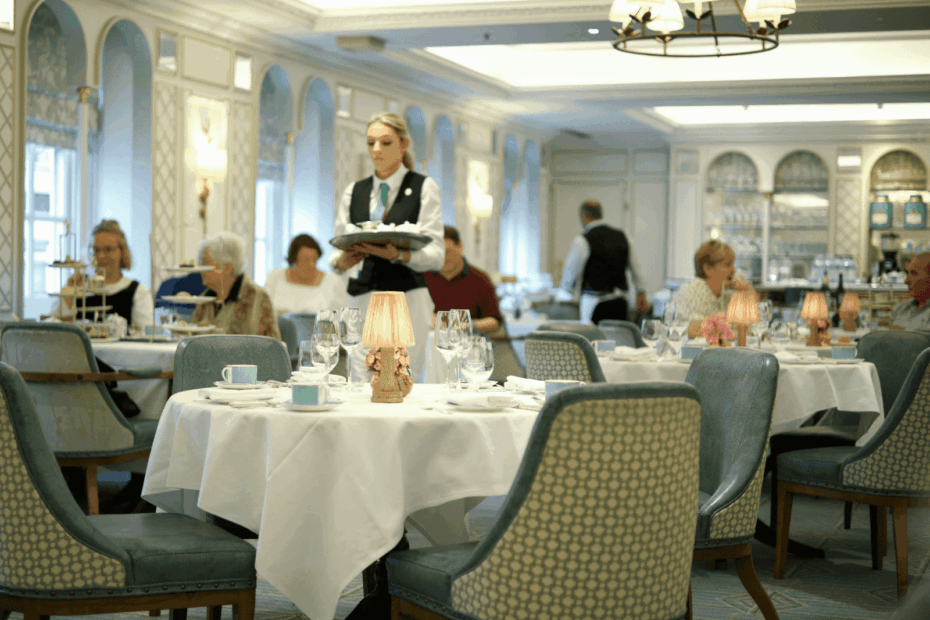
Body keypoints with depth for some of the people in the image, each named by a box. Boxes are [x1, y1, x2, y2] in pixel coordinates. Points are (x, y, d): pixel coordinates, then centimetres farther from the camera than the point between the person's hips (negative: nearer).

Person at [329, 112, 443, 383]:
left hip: (407, 298, -3)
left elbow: (435, 255, -2)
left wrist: (397, 254, -20)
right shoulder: (354, 192, 16)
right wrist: (342, 261, -8)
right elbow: (336, 252, 15)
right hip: (362, 297, 3)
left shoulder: (424, 188, 5)